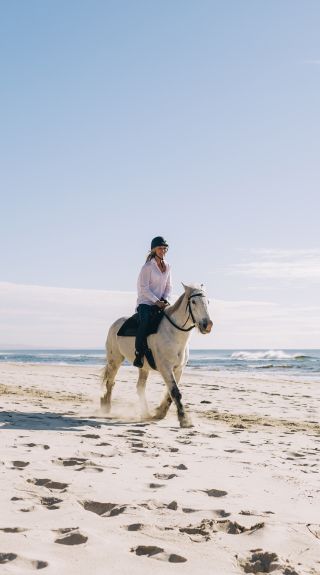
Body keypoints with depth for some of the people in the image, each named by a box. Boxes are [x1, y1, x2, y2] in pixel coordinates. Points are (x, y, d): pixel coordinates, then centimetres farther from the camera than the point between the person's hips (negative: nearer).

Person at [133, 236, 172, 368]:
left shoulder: (167, 266, 12)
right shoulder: (147, 267, -7)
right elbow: (144, 288, -12)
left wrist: (165, 300, -3)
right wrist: (157, 301, -18)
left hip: (160, 303, 6)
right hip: (145, 303, -6)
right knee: (145, 321, -33)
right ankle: (139, 355, -30)